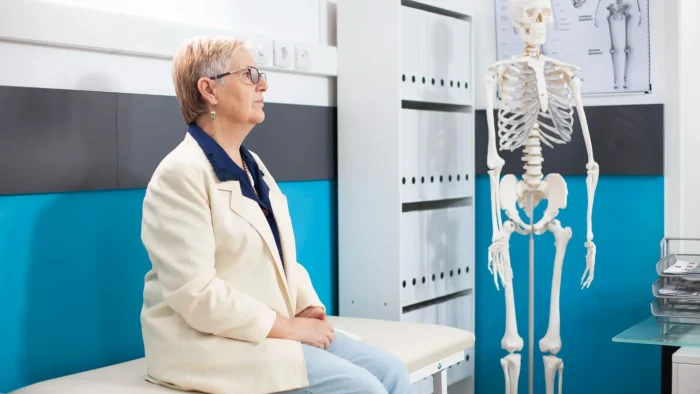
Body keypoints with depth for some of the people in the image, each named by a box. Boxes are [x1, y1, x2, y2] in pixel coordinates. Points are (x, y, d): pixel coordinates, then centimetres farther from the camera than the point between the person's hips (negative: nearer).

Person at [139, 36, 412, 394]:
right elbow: (196, 294, -21)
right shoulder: (181, 173, -13)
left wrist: (308, 308, -2)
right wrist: (289, 327, -17)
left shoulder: (251, 165, 16)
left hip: (274, 331, 9)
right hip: (213, 342, -8)